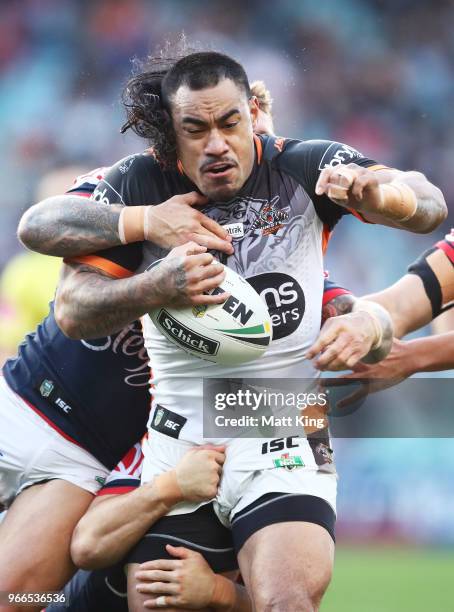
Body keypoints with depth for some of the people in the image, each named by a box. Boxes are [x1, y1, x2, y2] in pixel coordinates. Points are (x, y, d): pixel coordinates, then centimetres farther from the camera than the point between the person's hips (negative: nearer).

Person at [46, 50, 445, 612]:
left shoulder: (304, 168, -4)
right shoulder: (137, 185, -2)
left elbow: (430, 206, -12)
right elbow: (71, 311, -7)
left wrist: (370, 191, -36)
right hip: (178, 449, 2)